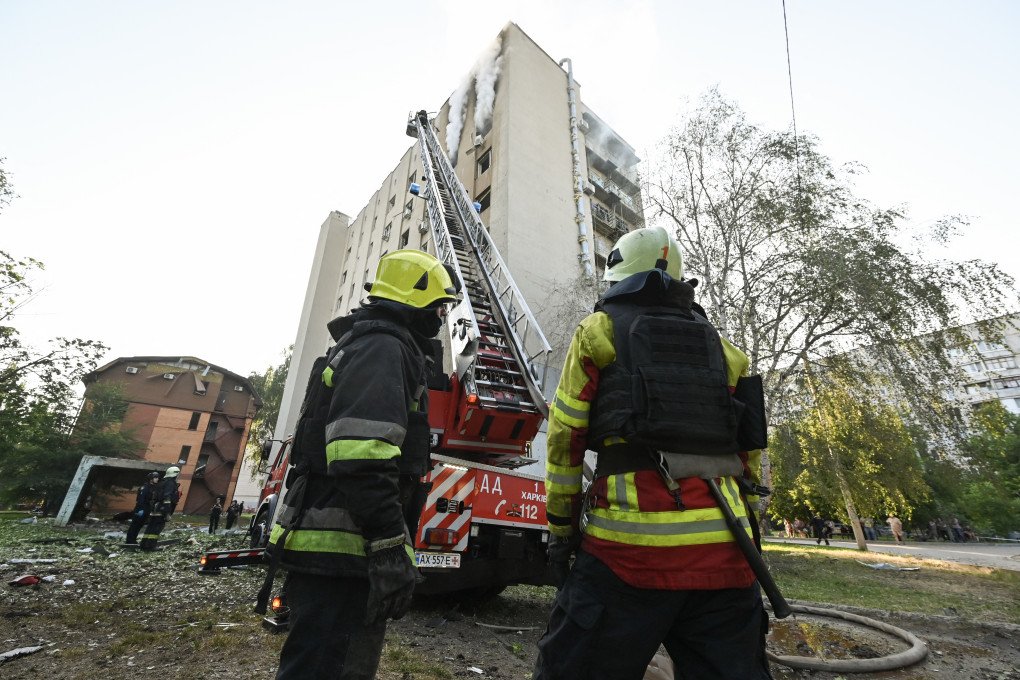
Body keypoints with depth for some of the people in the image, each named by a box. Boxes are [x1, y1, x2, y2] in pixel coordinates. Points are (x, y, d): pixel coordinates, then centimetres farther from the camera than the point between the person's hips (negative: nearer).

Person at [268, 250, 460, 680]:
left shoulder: (363, 344, 21)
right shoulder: (385, 347, -14)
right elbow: (363, 455, -27)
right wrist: (391, 545, -25)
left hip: (329, 551, 11)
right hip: (343, 553, -11)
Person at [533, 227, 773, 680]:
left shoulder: (600, 329, 5)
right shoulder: (719, 347, 18)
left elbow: (565, 439, 0)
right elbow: (748, 453, 18)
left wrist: (561, 530, 8)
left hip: (631, 541, -5)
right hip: (723, 550, 5)